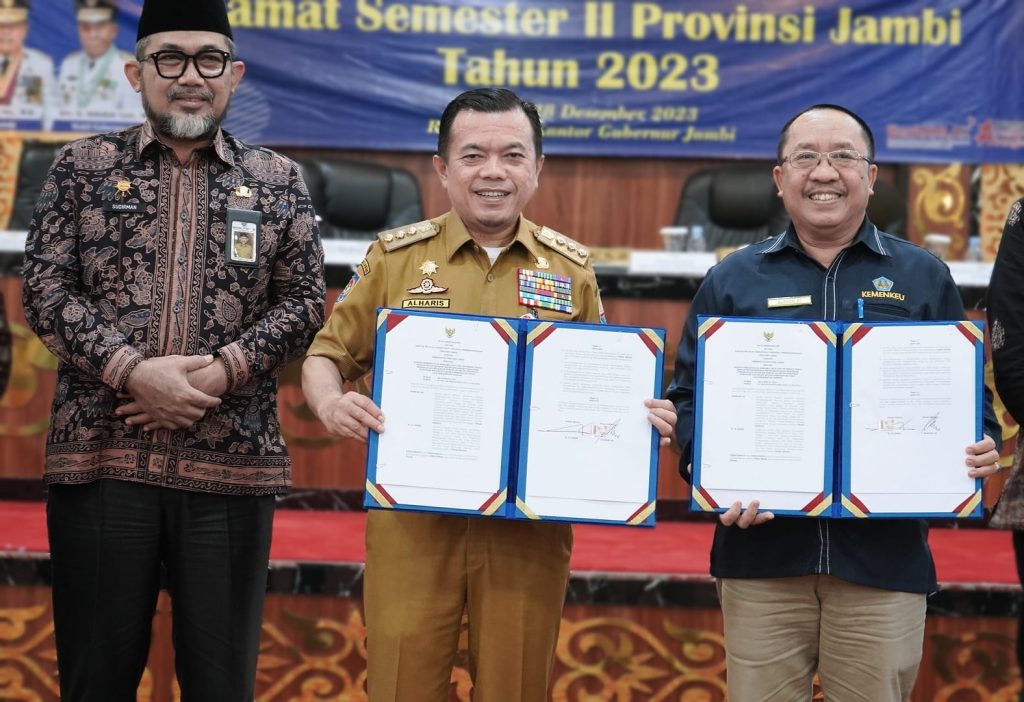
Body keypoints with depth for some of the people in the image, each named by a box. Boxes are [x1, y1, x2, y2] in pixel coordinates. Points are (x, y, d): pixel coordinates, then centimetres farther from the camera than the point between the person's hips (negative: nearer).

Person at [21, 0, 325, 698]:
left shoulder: (279, 182, 10)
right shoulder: (83, 165, 8)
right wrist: (133, 371, -14)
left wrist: (218, 375, -12)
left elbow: (303, 302, 4)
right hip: (100, 457, 0)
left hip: (232, 464, 1)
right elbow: (46, 288, 0)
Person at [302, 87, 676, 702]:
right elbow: (328, 357, 8)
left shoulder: (573, 268, 7)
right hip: (414, 518, -1)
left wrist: (643, 414, -5)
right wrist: (331, 404, -14)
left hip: (532, 525, 1)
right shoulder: (396, 257, 3)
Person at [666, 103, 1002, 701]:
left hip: (885, 556, 0)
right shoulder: (732, 281, 10)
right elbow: (688, 396, 8)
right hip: (762, 549, 0)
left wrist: (982, 449, -9)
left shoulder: (923, 278, 10)